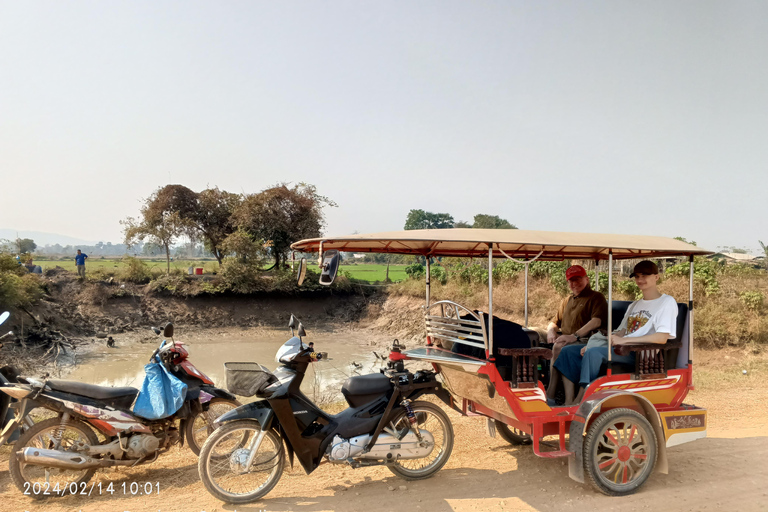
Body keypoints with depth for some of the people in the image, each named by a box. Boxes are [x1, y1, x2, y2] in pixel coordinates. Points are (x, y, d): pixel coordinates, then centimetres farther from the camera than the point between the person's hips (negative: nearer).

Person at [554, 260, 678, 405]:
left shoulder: (667, 302, 0)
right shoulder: (634, 305, 26)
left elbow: (662, 338, -14)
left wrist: (624, 340, -19)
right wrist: (592, 344, 4)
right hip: (622, 349, 9)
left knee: (593, 353, -34)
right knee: (569, 351, -6)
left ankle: (578, 402, -26)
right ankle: (568, 403, -16)